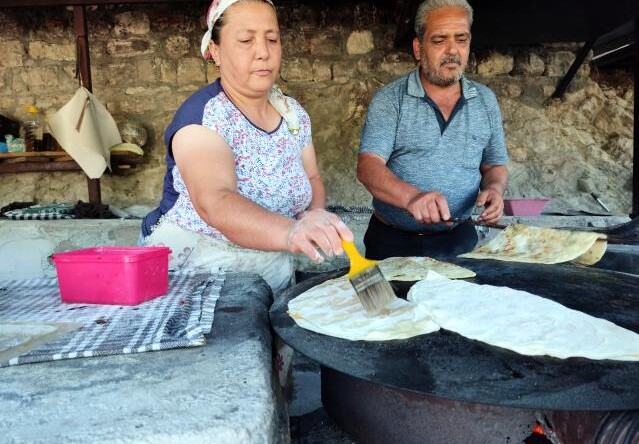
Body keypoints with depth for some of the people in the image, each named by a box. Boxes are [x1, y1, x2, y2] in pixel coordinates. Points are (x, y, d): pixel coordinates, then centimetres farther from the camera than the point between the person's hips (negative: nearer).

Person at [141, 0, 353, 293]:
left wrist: (316, 213, -6)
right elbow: (214, 203, -31)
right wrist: (291, 231, -48)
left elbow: (312, 178, 16)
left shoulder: (294, 114, 4)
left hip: (273, 277, 5)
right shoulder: (201, 116, -16)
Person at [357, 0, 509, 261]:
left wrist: (494, 188, -10)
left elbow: (495, 166, 14)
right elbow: (368, 166, -19)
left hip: (459, 240, 3)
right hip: (392, 240, -3)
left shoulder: (485, 101, 5)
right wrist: (412, 196, -38)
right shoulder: (389, 100, -8)